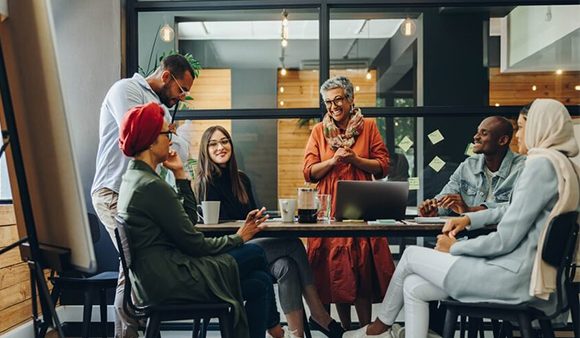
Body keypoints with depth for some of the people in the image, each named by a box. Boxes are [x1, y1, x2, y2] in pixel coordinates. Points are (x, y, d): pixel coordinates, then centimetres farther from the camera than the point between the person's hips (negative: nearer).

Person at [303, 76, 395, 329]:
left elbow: (382, 167, 3)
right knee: (335, 268, 2)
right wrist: (333, 160, -10)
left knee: (362, 266, -5)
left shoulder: (368, 127, 6)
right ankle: (345, 328, 15)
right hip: (329, 207, 1)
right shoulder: (319, 131, 10)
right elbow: (308, 172, 5)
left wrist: (354, 159, -11)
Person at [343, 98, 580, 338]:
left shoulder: (542, 164, -18)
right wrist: (469, 219, 13)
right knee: (414, 287, 7)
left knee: (411, 255, 6)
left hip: (512, 277, -9)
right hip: (525, 272, 9)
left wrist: (454, 248, -6)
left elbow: (505, 240, -21)